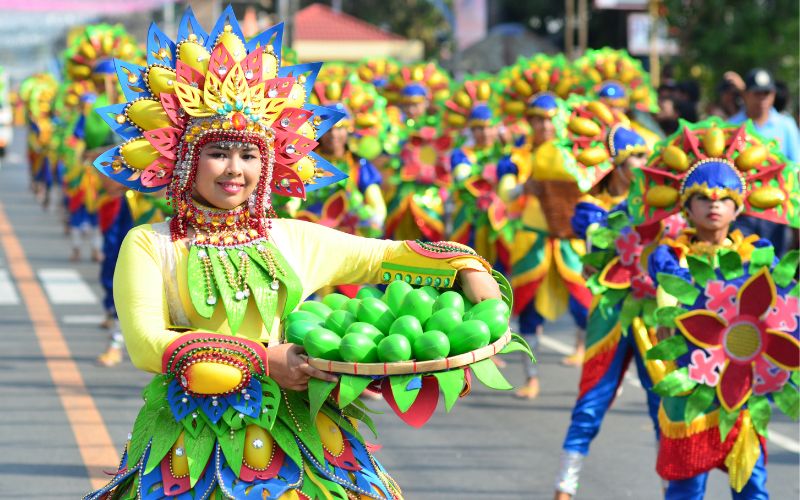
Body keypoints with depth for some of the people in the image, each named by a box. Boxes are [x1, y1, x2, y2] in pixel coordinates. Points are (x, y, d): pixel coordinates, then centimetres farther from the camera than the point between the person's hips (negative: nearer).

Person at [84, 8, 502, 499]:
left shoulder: (293, 239, 10)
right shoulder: (149, 246, 1)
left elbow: (384, 255, 21)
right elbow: (146, 342, -11)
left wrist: (466, 266, 4)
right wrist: (261, 360, -18)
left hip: (293, 436, 3)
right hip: (193, 449, -2)